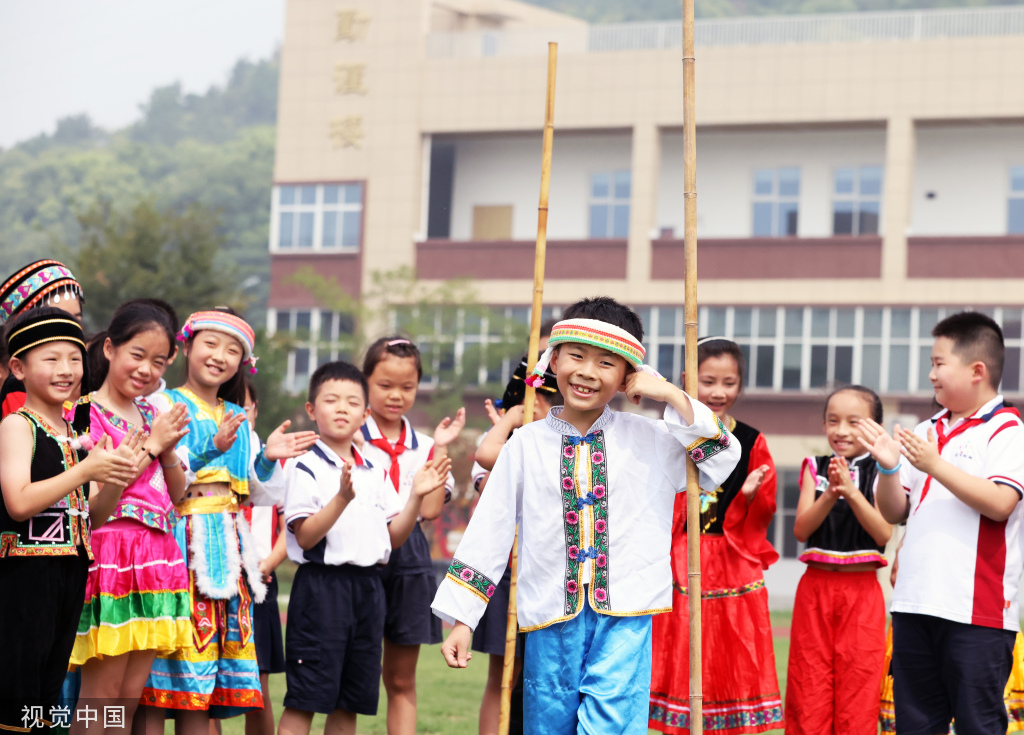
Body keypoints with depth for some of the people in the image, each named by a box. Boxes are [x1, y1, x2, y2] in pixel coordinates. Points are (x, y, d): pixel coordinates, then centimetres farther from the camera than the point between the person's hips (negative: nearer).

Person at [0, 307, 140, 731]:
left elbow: (94, 515, 16)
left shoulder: (77, 433, 15)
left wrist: (117, 476, -3)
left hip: (71, 574, 8)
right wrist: (86, 470, -18)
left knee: (48, 690, 12)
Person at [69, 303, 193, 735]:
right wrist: (151, 445, -9)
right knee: (101, 699, -7)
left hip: (155, 555, 7)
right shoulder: (85, 413, -4)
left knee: (130, 699, 7)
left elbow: (176, 494, 18)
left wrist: (169, 451, 0)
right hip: (109, 550, -7)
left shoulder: (151, 416, 17)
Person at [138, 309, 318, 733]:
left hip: (226, 551, 6)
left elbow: (260, 496, 20)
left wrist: (268, 459, 2)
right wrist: (210, 451, -24)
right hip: (179, 546, -6)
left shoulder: (237, 419, 19)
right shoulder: (164, 405, 0)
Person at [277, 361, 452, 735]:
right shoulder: (305, 467, -6)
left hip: (367, 585, 6)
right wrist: (343, 497, -26)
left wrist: (416, 496, -1)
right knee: (304, 698, -7)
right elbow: (305, 536, -14)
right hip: (321, 584, -6)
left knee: (348, 702, 10)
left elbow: (394, 537, 12)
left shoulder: (376, 472, 14)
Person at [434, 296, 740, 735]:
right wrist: (461, 619, 6)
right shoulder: (526, 445, 5)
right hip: (550, 617, 2)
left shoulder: (647, 439, 5)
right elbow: (488, 532, 8)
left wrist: (673, 397, -3)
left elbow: (722, 462, 3)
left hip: (623, 618, -1)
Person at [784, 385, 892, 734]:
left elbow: (883, 534, -9)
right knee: (808, 687, 2)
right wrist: (830, 494, -17)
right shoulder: (815, 468, 8)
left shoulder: (880, 473, 2)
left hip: (862, 591, -2)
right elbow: (801, 529, -2)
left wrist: (852, 492, -19)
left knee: (859, 685, -1)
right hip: (815, 586, 2)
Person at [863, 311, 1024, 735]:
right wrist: (888, 469, -1)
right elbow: (895, 513, 18)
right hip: (915, 603, 7)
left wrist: (935, 466, -20)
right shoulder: (926, 432, 17)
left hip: (977, 610, -7)